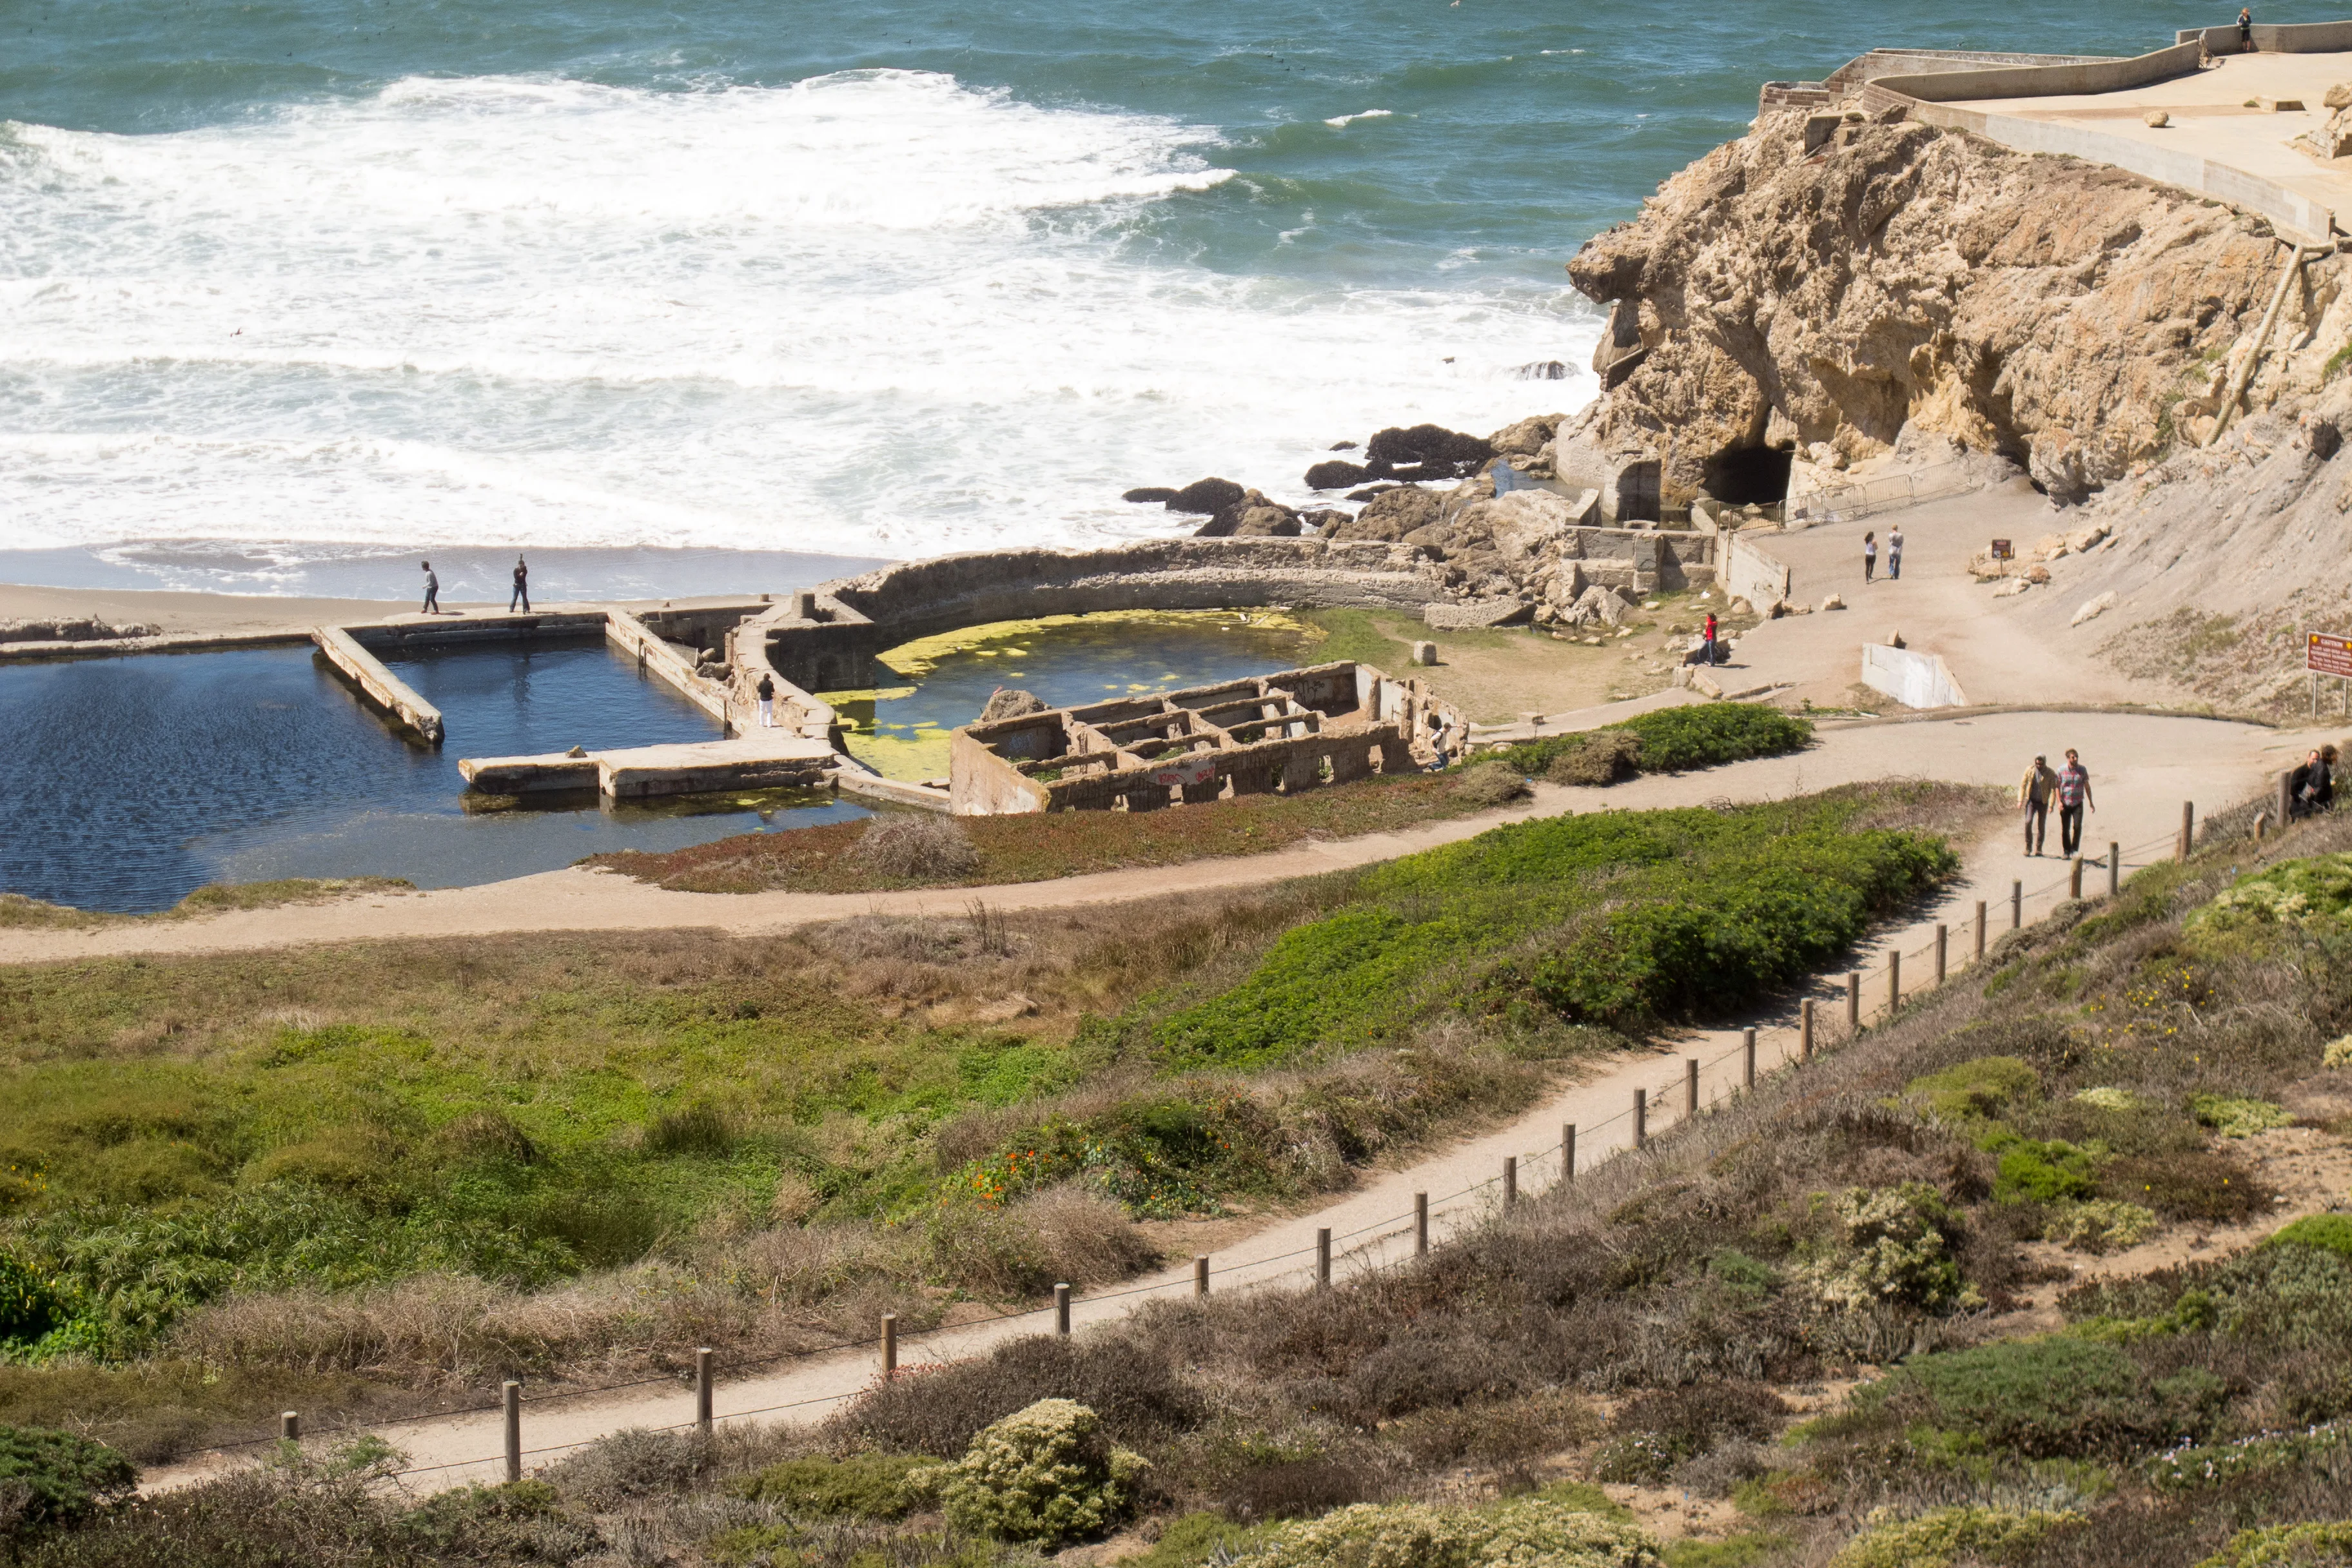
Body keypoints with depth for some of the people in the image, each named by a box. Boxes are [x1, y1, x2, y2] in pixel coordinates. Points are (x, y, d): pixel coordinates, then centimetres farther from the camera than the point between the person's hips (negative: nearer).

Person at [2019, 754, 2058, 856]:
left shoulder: (2050, 774, -8)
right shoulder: (2029, 770, -4)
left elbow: (2053, 790, -10)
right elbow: (2023, 785, 1)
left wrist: (2051, 805, -19)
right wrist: (2020, 801, -6)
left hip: (2043, 803, 0)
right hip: (2031, 801, 0)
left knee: (2041, 826, 3)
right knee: (2028, 822, -16)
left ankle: (2038, 849, 16)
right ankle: (2028, 847, -8)